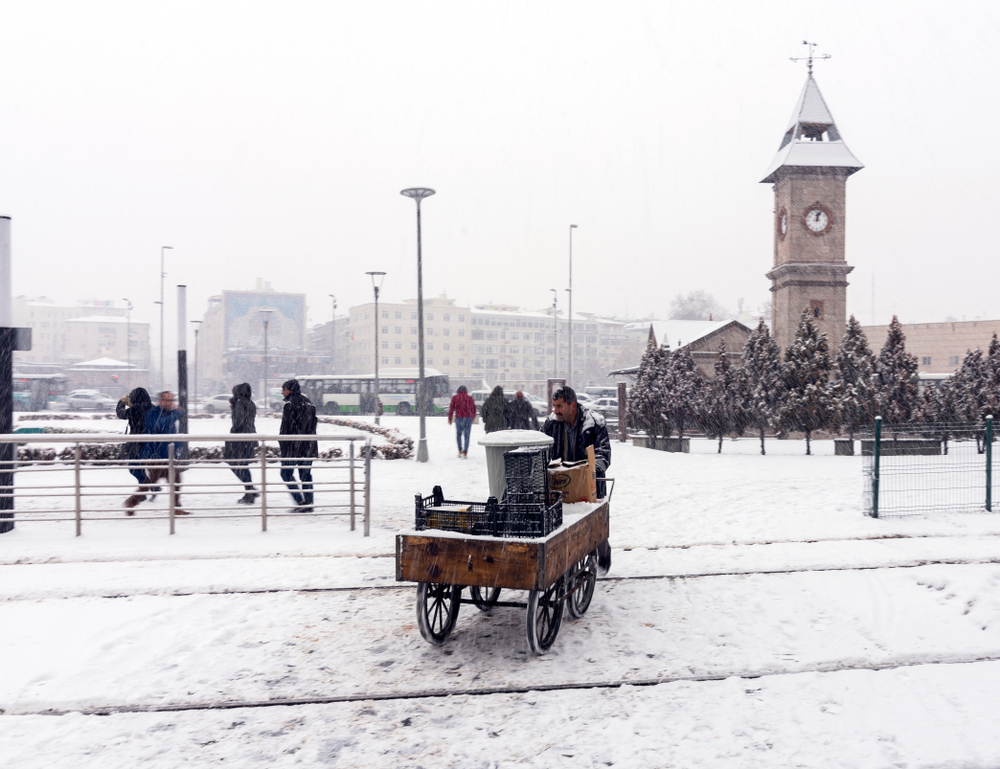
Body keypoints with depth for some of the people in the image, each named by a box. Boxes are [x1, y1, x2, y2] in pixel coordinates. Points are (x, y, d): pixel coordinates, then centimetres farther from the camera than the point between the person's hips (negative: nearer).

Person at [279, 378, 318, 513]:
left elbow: (286, 426, -12)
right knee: (306, 474, 10)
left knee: (286, 473, 3)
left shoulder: (290, 404, -9)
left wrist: (283, 444, -4)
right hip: (309, 446, 7)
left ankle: (300, 501, -7)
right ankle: (309, 504, 9)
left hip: (294, 445, -7)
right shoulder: (309, 403, 13)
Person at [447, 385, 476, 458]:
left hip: (459, 418, 0)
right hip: (468, 418, 1)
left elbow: (451, 408, 0)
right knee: (466, 436, 3)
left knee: (458, 434, 17)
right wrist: (473, 417, 27)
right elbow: (474, 408, 12)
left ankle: (460, 451, 7)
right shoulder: (470, 398, 10)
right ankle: (465, 453, -3)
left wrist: (450, 419, 4)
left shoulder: (455, 397, 6)